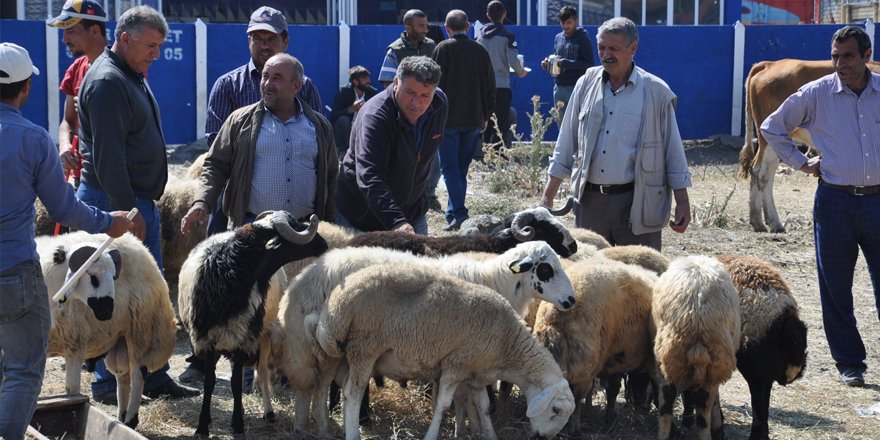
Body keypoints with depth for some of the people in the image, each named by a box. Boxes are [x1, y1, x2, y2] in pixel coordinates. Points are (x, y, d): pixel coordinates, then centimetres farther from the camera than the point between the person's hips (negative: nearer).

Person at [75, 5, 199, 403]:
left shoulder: (132, 78, 17)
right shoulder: (107, 82, -15)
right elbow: (107, 155, -21)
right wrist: (127, 210, -23)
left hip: (139, 201, 10)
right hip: (115, 203, -10)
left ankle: (154, 377, 18)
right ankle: (108, 384, 2)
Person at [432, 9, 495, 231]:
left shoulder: (443, 49, -6)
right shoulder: (480, 50, 6)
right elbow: (490, 86, 9)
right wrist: (485, 116, 17)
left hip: (448, 119, -4)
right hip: (474, 119, 4)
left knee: (450, 167, -2)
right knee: (462, 167, 13)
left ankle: (458, 213, -15)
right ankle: (454, 211, 16)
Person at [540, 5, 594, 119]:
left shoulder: (582, 39, -7)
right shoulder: (558, 37, 13)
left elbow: (589, 64, -13)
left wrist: (566, 63, -21)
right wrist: (548, 63, 1)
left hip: (575, 87, -6)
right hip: (559, 87, 6)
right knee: (561, 121, 10)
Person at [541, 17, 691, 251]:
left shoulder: (656, 91, 0)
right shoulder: (586, 84, 8)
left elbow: (673, 151, 3)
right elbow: (565, 146, 13)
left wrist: (682, 202, 0)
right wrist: (547, 197, 9)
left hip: (637, 204, -3)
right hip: (590, 200, 3)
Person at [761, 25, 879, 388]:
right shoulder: (816, 94, 0)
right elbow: (772, 127, 13)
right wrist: (800, 162, 6)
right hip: (834, 199, 0)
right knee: (835, 288, 4)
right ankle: (849, 363, 15)